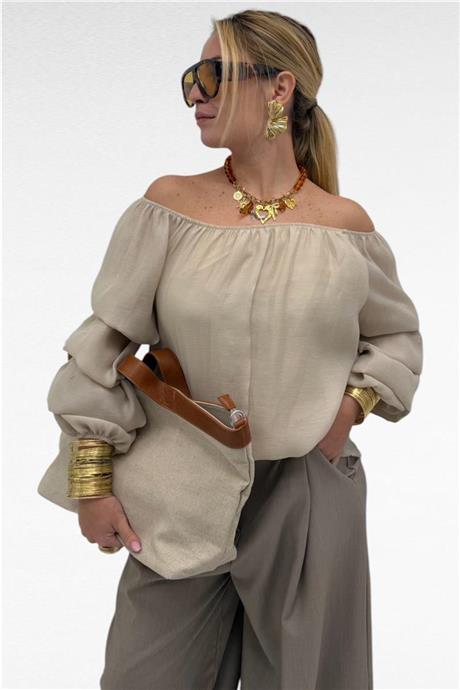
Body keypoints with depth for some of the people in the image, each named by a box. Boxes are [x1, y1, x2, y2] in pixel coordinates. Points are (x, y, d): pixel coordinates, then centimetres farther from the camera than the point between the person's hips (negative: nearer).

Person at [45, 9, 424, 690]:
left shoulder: (345, 224, -2)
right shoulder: (171, 203, -3)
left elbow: (398, 336, 13)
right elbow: (105, 343, -3)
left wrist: (355, 402, -5)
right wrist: (93, 480, -5)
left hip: (311, 493, 0)